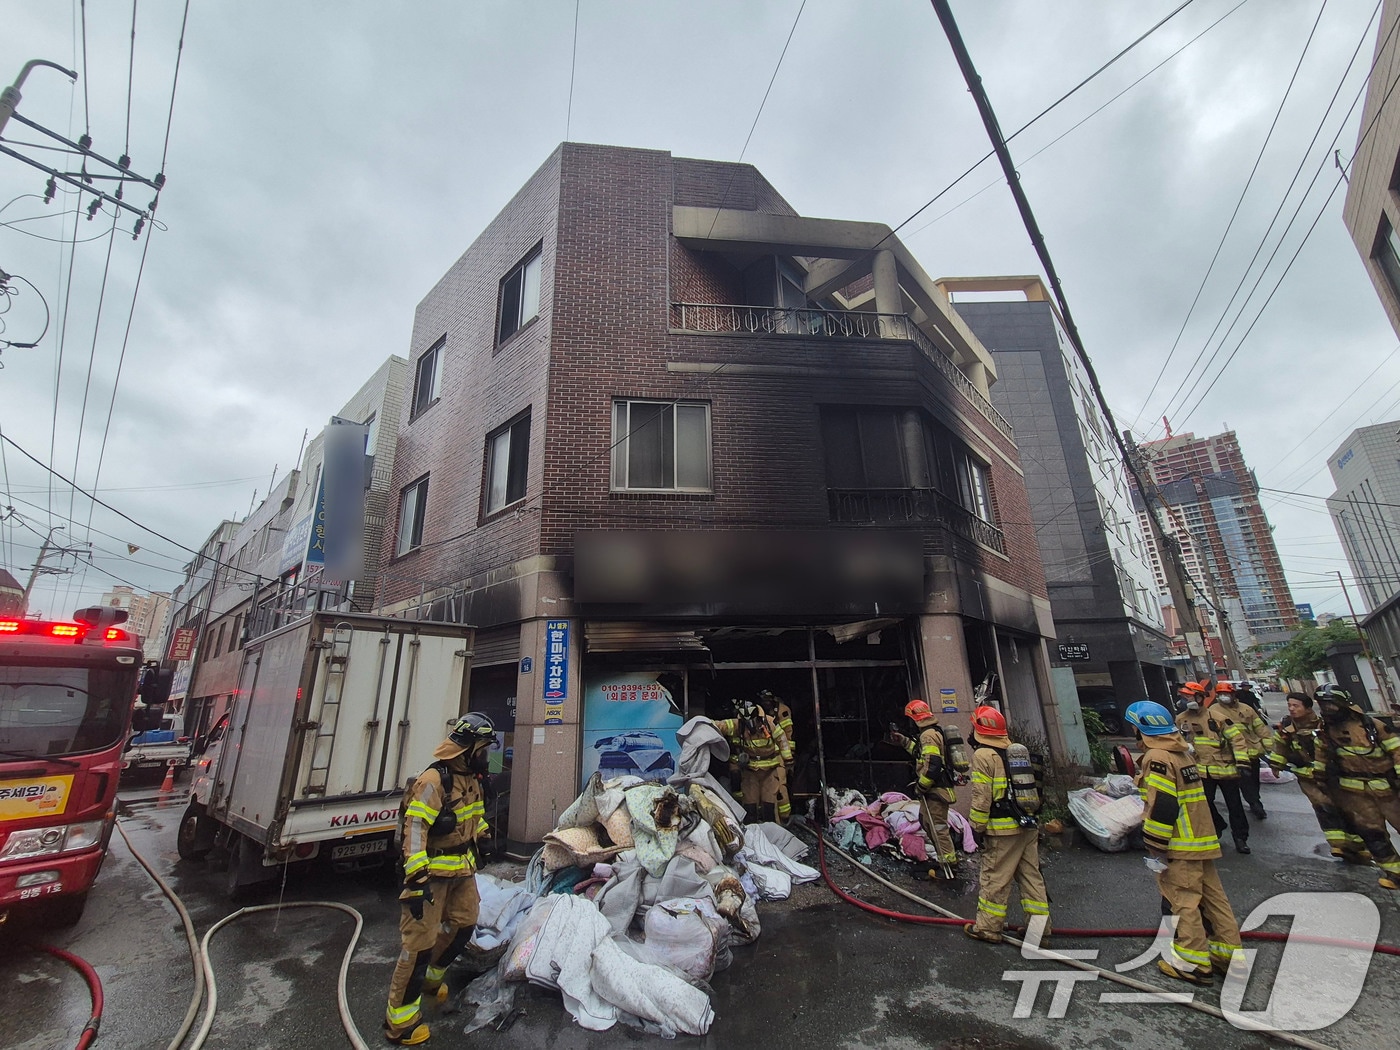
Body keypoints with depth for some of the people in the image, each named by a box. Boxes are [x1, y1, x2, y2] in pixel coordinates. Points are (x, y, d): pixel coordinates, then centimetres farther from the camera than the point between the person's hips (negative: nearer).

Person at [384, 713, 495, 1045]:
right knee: (420, 940, -4)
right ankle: (400, 1019, 12)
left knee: (463, 925, 18)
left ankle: (430, 977, 41)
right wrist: (417, 879, -29)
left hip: (462, 868, 9)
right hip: (432, 871, -9)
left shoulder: (471, 778, 4)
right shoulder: (434, 780, -24)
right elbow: (414, 829, -27)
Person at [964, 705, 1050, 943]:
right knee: (1031, 875, 15)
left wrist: (978, 828, -8)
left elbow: (981, 798, -16)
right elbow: (1029, 789, 18)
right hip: (1028, 825, 8)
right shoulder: (1018, 751, 11)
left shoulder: (983, 755, -13)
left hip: (1003, 830, -8)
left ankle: (988, 928, 11)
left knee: (995, 878, 2)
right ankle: (1039, 928, 23)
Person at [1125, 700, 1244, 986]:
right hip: (1201, 839, 9)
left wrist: (1155, 848, -17)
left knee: (1183, 901, 1)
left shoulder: (1157, 758, -20)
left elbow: (1162, 807, -23)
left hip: (1179, 847, -9)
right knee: (1213, 896, 16)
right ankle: (1229, 952, 26)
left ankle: (1193, 963, 9)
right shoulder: (1181, 752, 9)